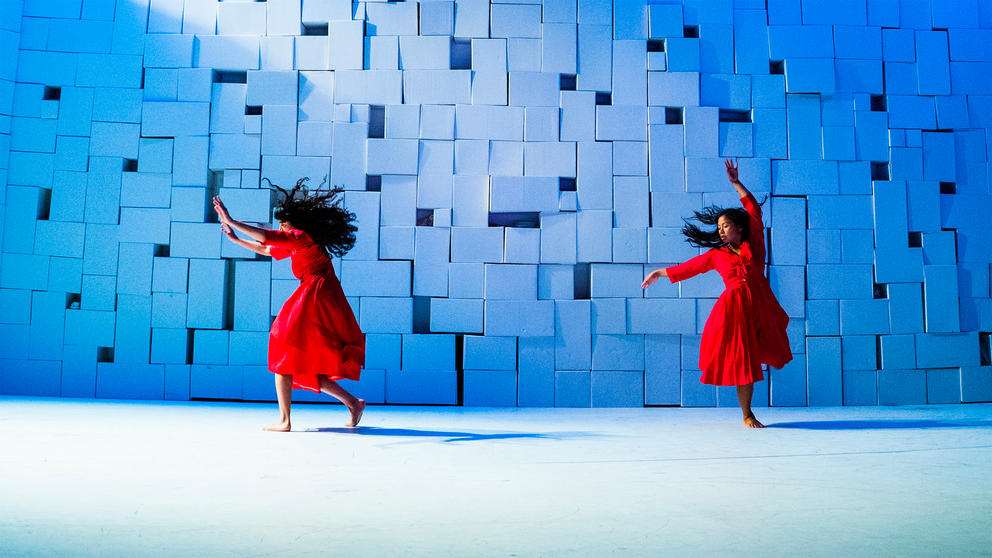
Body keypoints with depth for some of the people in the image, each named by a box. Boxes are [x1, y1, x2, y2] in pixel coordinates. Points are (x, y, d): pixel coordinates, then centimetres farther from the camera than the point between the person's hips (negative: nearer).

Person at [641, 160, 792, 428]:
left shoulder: (754, 244, 8)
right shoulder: (716, 255, 11)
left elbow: (754, 210, 3)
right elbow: (688, 267, 20)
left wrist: (736, 183, 2)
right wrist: (660, 273, 27)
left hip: (760, 305, 1)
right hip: (735, 308, -1)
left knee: (768, 354, -1)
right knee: (743, 363, 0)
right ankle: (747, 415, 11)